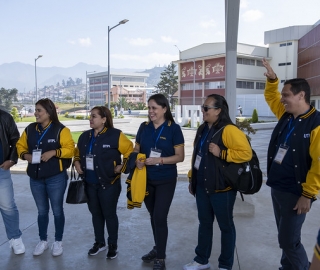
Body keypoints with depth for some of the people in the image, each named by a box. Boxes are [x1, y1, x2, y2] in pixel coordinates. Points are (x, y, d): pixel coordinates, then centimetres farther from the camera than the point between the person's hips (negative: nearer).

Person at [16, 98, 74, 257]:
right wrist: (25, 155, -8)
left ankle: (58, 241, 25)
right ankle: (43, 241, 32)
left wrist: (53, 152, -25)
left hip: (56, 178, -4)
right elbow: (20, 146, 12)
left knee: (57, 210, 8)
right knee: (42, 211, 16)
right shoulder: (30, 129, 5)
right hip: (35, 178, 4)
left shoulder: (60, 130, -9)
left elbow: (70, 149, -13)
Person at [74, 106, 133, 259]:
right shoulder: (85, 136, 6)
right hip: (90, 183, 6)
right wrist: (77, 163, 5)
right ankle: (99, 242, 34)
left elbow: (130, 151, -10)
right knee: (95, 213, 16)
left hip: (108, 183, -5)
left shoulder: (115, 135, -13)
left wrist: (122, 167, -12)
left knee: (109, 214, 6)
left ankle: (113, 245, 23)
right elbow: (77, 152, 22)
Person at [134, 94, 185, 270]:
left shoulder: (173, 128, -10)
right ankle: (157, 249, 34)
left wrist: (159, 160, -24)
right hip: (146, 179, 5)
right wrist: (137, 160, -12)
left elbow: (180, 157, -11)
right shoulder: (144, 127, 2)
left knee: (160, 217, -4)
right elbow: (136, 149, 10)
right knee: (153, 216, 16)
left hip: (166, 181, -4)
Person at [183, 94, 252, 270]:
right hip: (202, 187, 8)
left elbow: (246, 153, -21)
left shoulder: (228, 130, -15)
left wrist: (221, 153, -24)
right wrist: (192, 178, 19)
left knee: (225, 226, 9)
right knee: (204, 223, 18)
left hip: (221, 188, -8)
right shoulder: (203, 130, 11)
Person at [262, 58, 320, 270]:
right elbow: (271, 97, 25)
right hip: (276, 188, 8)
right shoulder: (285, 116, 7)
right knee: (285, 237, 20)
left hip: (295, 193, -8)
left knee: (289, 241, 0)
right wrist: (272, 79, 8)